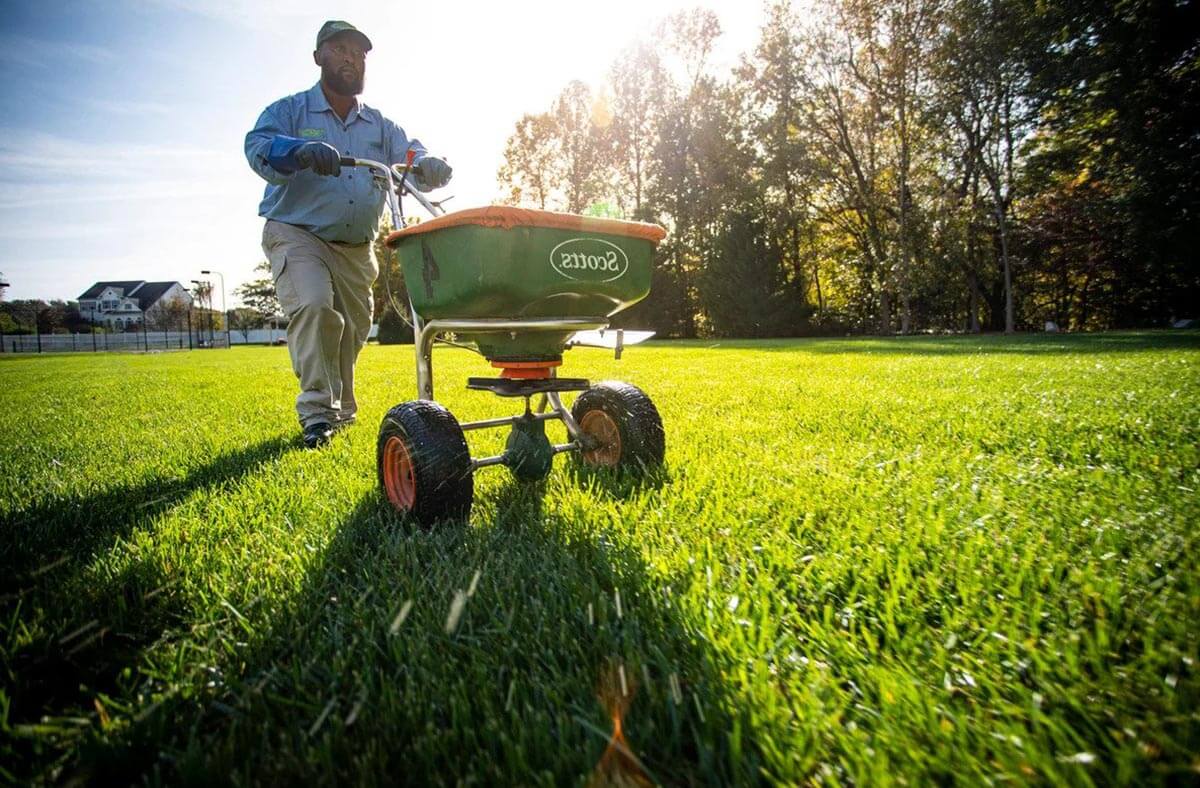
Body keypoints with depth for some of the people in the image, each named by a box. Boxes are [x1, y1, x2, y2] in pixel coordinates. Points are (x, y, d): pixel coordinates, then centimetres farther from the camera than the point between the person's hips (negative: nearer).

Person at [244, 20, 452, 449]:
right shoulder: (289, 111, 2)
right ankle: (317, 410, -22)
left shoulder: (379, 125, 14)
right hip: (297, 234, -4)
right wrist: (303, 151, -39)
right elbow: (258, 148, -16)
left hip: (357, 248, 5)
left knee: (352, 329, 10)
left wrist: (428, 166, -24)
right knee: (315, 307, -28)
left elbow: (411, 156, 3)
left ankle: (340, 411, 29)